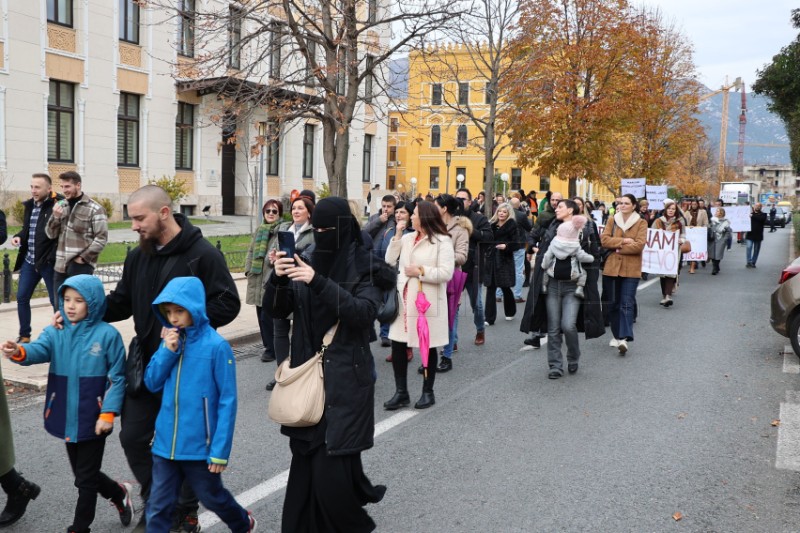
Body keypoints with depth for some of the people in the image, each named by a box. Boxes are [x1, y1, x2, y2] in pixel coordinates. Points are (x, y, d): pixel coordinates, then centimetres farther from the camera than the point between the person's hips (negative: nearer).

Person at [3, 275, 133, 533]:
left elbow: (117, 378, -9)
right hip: (67, 418, 5)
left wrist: (108, 413, -16)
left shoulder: (108, 334, -12)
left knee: (86, 479, 7)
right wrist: (20, 351, -43)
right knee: (83, 475, 21)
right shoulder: (55, 332, 0)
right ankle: (119, 493, 46)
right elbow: (39, 349, -20)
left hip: (94, 419, -5)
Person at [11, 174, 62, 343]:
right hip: (29, 261, 7)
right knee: (22, 298, 12)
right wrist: (18, 237, 4)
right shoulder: (29, 205, 9)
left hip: (48, 261, -7)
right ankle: (24, 335, 25)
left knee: (56, 300, 4)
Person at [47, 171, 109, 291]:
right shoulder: (61, 206, 13)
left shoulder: (94, 209, -6)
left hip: (81, 267, -6)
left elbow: (102, 238, -9)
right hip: (60, 266, 6)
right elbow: (51, 234, 12)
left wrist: (83, 258, -13)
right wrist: (56, 217, -5)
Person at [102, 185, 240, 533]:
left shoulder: (203, 254, -14)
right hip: (146, 365, 6)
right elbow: (121, 303, 12)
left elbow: (228, 304, -17)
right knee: (133, 437, 9)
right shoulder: (138, 256, 6)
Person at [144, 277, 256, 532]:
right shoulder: (171, 340, 1)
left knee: (212, 497, 18)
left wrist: (220, 450, -16)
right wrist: (168, 351, -12)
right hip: (165, 443, 4)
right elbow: (151, 383, 4)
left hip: (200, 445, -4)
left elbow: (227, 401, -14)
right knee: (158, 507, 9)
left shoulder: (216, 346, -16)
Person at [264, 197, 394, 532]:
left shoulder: (365, 268, -6)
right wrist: (278, 279, -18)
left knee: (333, 465, -6)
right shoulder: (307, 263, 7)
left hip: (346, 379, -4)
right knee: (306, 459, 8)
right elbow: (275, 311, 2)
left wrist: (319, 283, -30)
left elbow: (364, 313, -21)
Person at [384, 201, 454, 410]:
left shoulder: (442, 241, -8)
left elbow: (446, 273, -16)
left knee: (428, 347, 6)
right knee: (397, 345, 4)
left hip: (427, 301, -6)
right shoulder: (407, 238, 12)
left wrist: (420, 271, -16)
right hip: (404, 299, 6)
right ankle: (401, 392, 15)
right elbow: (390, 260, 9)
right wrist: (397, 236, 3)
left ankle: (428, 392, 21)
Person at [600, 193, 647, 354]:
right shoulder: (612, 221, 10)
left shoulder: (641, 223, 1)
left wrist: (617, 247, -8)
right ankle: (617, 335, 24)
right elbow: (604, 239, -4)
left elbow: (639, 245, -12)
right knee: (614, 303, 10)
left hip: (631, 269, -3)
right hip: (611, 267, 4)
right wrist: (623, 241, -14)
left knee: (627, 304, -11)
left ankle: (624, 338, -16)